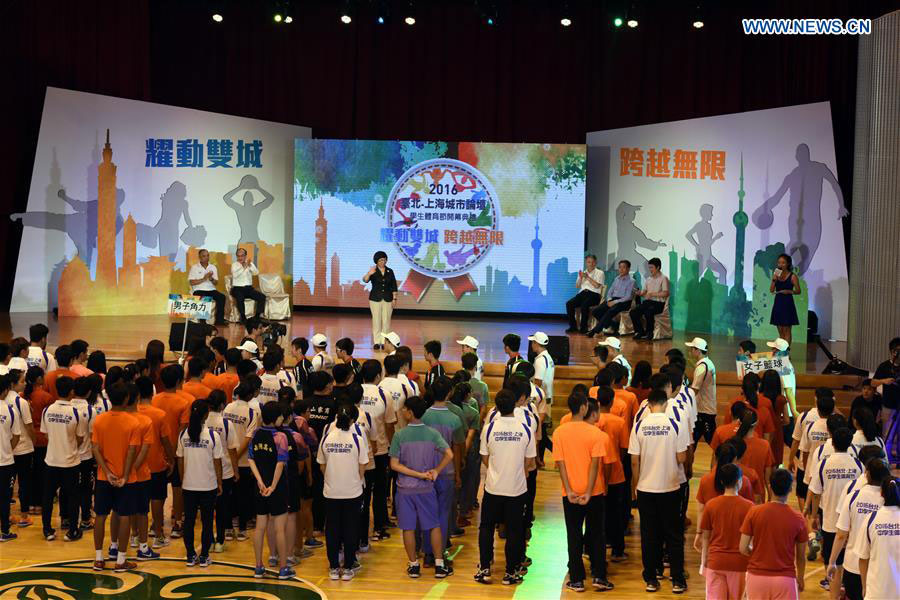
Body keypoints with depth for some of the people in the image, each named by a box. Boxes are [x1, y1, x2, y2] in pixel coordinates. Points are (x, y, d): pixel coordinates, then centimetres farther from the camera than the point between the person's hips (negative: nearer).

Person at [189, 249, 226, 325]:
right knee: (202, 298, -37)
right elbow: (192, 282, -5)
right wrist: (203, 279, -13)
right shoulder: (194, 268, 6)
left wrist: (211, 279, -10)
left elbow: (216, 283, 11)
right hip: (199, 290, -4)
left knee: (222, 297, -25)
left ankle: (219, 320, -22)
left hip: (211, 290, 4)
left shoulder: (213, 267, 16)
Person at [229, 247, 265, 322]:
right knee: (240, 297, -36)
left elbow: (256, 272, -7)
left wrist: (250, 266, -24)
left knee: (262, 297, -18)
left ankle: (257, 316, -8)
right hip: (237, 288, -3)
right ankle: (243, 316, -19)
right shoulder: (234, 265, 3)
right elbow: (235, 275, -17)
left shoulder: (250, 264, 11)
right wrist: (244, 267, -26)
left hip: (249, 288, 3)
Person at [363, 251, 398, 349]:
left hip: (388, 299, 2)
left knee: (386, 321, 2)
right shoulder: (373, 271, -4)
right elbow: (365, 280, -22)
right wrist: (369, 274, -42)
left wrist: (394, 298, -1)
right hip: (375, 299, -2)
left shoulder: (390, 271, 4)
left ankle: (385, 342, 7)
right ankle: (376, 342, 6)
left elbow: (394, 286, 6)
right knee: (376, 320, 0)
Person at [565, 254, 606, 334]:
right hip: (582, 293, 5)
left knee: (584, 305, -36)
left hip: (593, 294, -5)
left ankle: (583, 327, -28)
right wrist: (580, 278, 0)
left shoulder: (599, 273, 10)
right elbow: (577, 286, 17)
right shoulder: (582, 273, 24)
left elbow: (597, 285, -6)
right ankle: (573, 326, -17)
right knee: (569, 303, -22)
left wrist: (588, 277, -9)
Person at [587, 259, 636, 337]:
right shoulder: (617, 279, 18)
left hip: (623, 302, -7)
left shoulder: (631, 281, -2)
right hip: (613, 299, 7)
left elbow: (628, 297, -10)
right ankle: (609, 327, -7)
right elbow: (610, 291, 19)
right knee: (595, 311, -14)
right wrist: (609, 300, -2)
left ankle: (596, 330, -32)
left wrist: (615, 302, -17)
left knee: (610, 311, -35)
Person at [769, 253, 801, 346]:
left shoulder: (793, 276, -7)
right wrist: (774, 279, -12)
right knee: (780, 331, 10)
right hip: (778, 303, 5)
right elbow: (771, 290, 1)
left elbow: (798, 291, -4)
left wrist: (789, 291, -20)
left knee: (786, 331, -3)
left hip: (787, 304, -5)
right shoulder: (776, 274, 6)